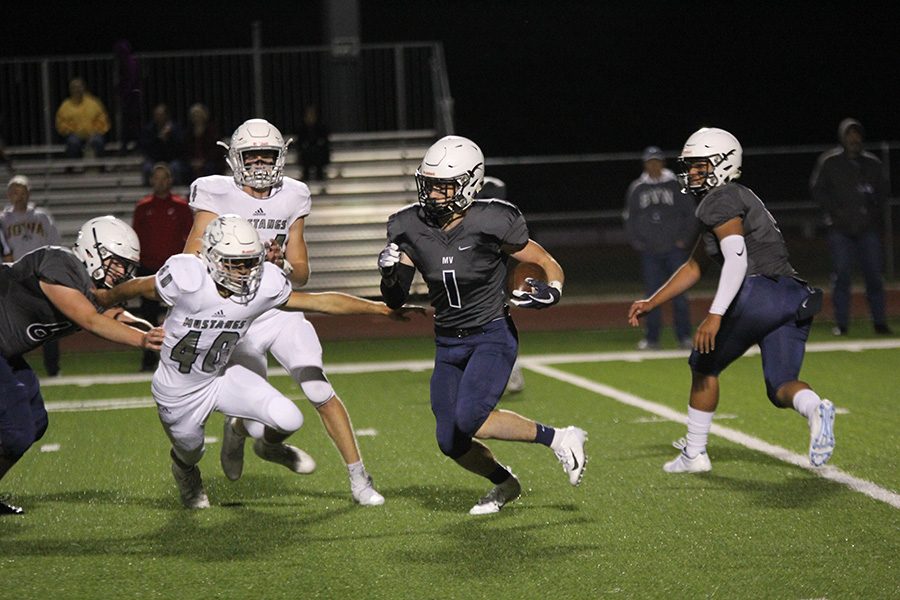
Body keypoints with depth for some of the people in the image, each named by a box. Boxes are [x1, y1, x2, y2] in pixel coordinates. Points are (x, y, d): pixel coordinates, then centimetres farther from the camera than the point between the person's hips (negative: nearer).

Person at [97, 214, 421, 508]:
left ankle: (267, 444, 24)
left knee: (288, 420, -15)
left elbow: (321, 301, -11)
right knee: (190, 454, 20)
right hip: (178, 393, -3)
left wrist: (384, 309, -11)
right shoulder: (187, 279, -32)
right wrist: (101, 302, 3)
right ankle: (185, 472, 62)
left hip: (221, 376, 3)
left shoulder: (264, 285, -20)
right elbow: (137, 288, -14)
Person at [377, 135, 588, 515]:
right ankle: (504, 484, 35)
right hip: (448, 345, 5)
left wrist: (549, 292, -26)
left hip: (492, 337, -5)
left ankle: (556, 438, -6)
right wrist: (390, 272, -20)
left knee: (469, 420, -26)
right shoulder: (412, 230, -5)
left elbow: (549, 266, -5)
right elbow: (395, 300, 1)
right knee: (451, 443, 5)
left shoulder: (491, 225, -17)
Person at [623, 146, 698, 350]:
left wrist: (684, 239, -3)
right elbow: (629, 218, 14)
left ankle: (684, 337, 2)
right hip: (649, 251, 2)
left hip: (674, 249, -2)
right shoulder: (637, 188, 9)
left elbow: (690, 214, 6)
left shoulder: (676, 185, 4)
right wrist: (636, 241, 1)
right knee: (651, 294, 1)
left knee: (679, 293, -3)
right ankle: (651, 338, 6)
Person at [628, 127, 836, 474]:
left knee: (705, 366, 13)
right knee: (780, 386, 8)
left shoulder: (720, 202, -2)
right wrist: (651, 303, 33)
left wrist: (715, 316, -23)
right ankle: (814, 408, -26)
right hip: (795, 298, 8)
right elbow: (694, 267, 34)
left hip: (760, 291, -8)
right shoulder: (737, 201, 29)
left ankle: (694, 453, 21)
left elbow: (737, 258, -18)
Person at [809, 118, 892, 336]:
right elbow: (817, 188, 2)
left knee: (874, 275, 0)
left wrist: (874, 210, 4)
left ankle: (880, 322, 7)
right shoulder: (829, 161, 2)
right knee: (841, 275, -5)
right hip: (840, 228, -2)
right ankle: (841, 324, 1)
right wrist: (835, 211, -8)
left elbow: (883, 188, 19)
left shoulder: (872, 162, 10)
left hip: (868, 228, 2)